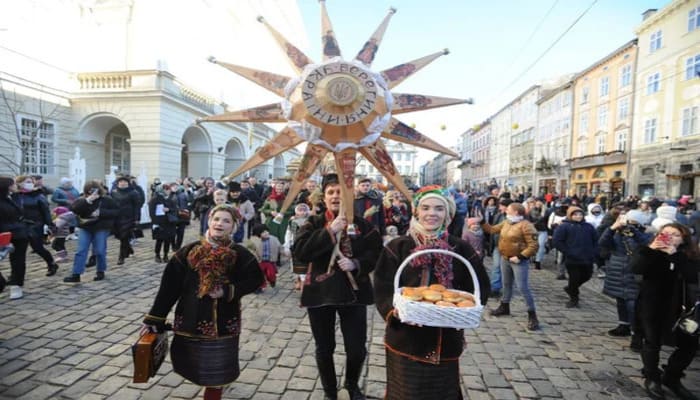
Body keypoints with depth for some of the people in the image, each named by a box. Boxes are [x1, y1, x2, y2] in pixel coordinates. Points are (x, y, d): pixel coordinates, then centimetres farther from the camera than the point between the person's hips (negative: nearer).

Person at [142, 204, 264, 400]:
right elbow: (169, 286, -3)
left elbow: (255, 278, -2)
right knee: (192, 365, 18)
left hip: (223, 322, -2)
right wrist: (154, 318, -2)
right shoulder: (189, 251, -5)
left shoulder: (239, 255, -8)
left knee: (215, 371, 8)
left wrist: (228, 291, -15)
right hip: (190, 320, 2)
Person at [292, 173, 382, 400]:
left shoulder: (362, 224, 0)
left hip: (353, 292, 0)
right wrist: (329, 232, -22)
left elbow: (376, 253, -1)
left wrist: (357, 264, -19)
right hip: (320, 292, 0)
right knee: (324, 349, 14)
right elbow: (299, 251, -16)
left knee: (357, 349, 7)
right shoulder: (314, 223, -1)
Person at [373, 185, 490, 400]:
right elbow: (383, 289, -7)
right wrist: (395, 310, -25)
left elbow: (480, 287, 3)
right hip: (406, 340, -1)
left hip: (446, 341, 2)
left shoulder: (461, 249, -1)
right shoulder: (397, 247, -6)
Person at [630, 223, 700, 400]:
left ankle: (671, 378, 29)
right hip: (651, 305, -2)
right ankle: (652, 379, 27)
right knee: (652, 343, 8)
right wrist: (651, 249, -26)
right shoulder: (648, 252, -5)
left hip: (678, 306, 3)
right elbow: (635, 268, -23)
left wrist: (675, 255, -25)